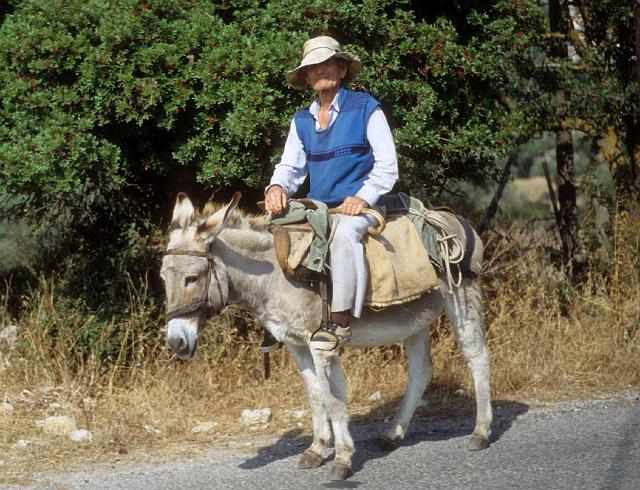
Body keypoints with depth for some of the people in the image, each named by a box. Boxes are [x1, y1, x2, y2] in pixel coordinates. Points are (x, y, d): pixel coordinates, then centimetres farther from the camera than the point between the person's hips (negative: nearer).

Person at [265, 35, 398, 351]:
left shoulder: (366, 108, 0)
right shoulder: (301, 121, 15)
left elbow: (387, 164, -4)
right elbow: (290, 166, 12)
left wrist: (364, 197, -19)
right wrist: (277, 187, -12)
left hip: (359, 205, -6)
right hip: (318, 206, 7)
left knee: (344, 231, -38)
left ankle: (341, 321, -40)